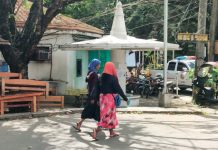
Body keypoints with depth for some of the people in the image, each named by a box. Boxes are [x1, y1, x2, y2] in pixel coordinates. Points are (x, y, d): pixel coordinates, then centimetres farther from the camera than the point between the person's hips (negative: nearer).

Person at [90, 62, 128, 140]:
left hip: (103, 97, 7)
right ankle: (96, 130, -16)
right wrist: (125, 98, -7)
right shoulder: (113, 78, -15)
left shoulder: (102, 77, 5)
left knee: (111, 114, 18)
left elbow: (100, 88, 7)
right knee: (107, 115, -3)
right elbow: (118, 89, -14)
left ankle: (111, 132, 25)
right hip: (110, 97, -7)